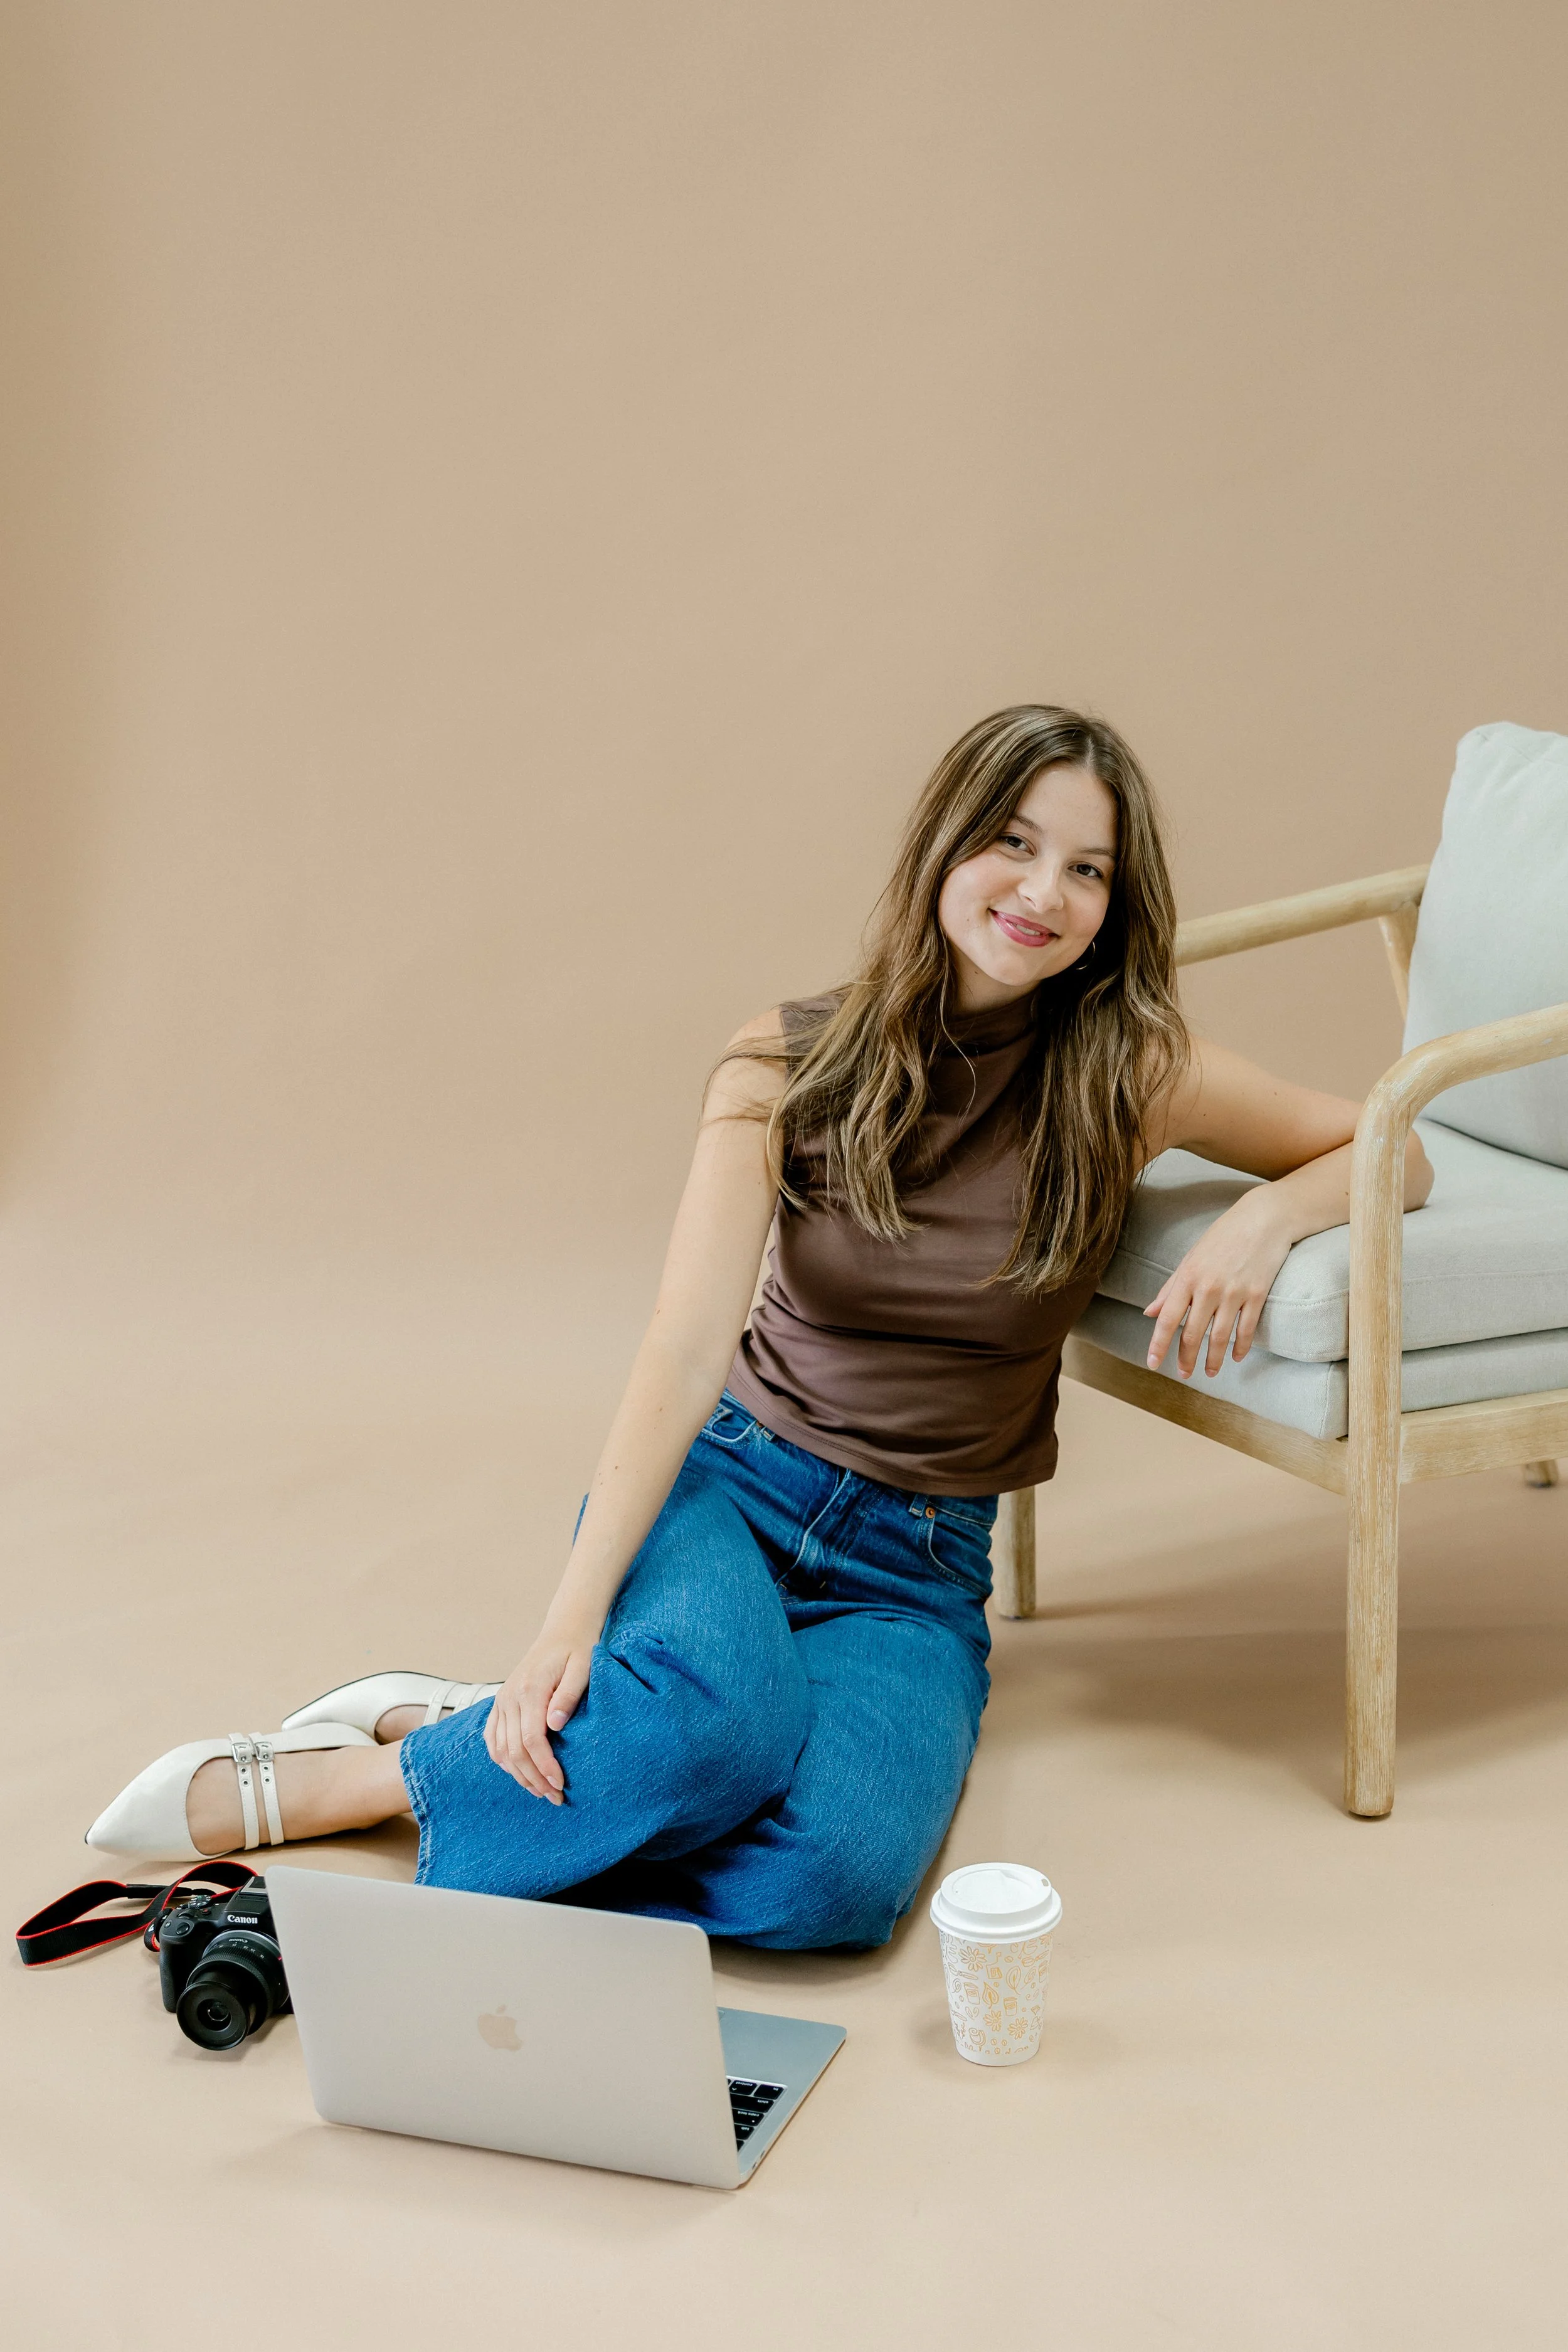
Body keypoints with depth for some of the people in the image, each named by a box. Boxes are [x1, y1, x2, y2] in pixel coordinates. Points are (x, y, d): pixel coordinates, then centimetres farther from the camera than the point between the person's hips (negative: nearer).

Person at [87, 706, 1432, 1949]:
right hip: (725, 1482, -2)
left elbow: (1392, 1155, 7)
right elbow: (688, 1348, -14)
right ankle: (407, 1752, -11)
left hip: (915, 1568, 2)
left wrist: (1265, 1216, -16)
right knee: (720, 1712, -39)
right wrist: (575, 1616, -25)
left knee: (838, 1879, -30)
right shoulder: (794, 1064, -7)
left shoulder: (1127, 1077, -5)